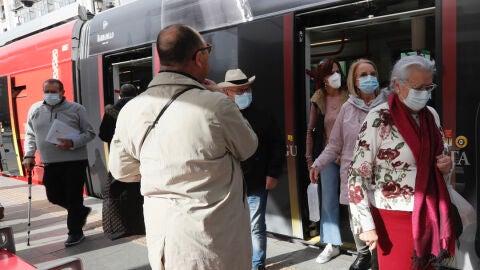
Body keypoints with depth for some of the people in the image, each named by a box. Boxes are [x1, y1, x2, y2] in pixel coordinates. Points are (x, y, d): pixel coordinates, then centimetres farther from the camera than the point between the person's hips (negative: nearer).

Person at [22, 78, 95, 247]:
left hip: (75, 161, -5)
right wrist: (29, 155, 4)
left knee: (73, 198, 0)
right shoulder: (35, 110, 8)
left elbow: (89, 133, -2)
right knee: (54, 196, 12)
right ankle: (81, 211, 38)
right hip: (50, 164, 5)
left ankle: (75, 232, 18)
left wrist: (72, 143, -17)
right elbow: (30, 135, 16)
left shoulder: (76, 109, -3)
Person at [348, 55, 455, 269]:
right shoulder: (378, 119, -16)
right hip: (394, 216, -6)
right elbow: (358, 175, -17)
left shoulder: (431, 115, 3)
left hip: (431, 213, 6)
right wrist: (366, 225, -19)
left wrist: (446, 165, -4)